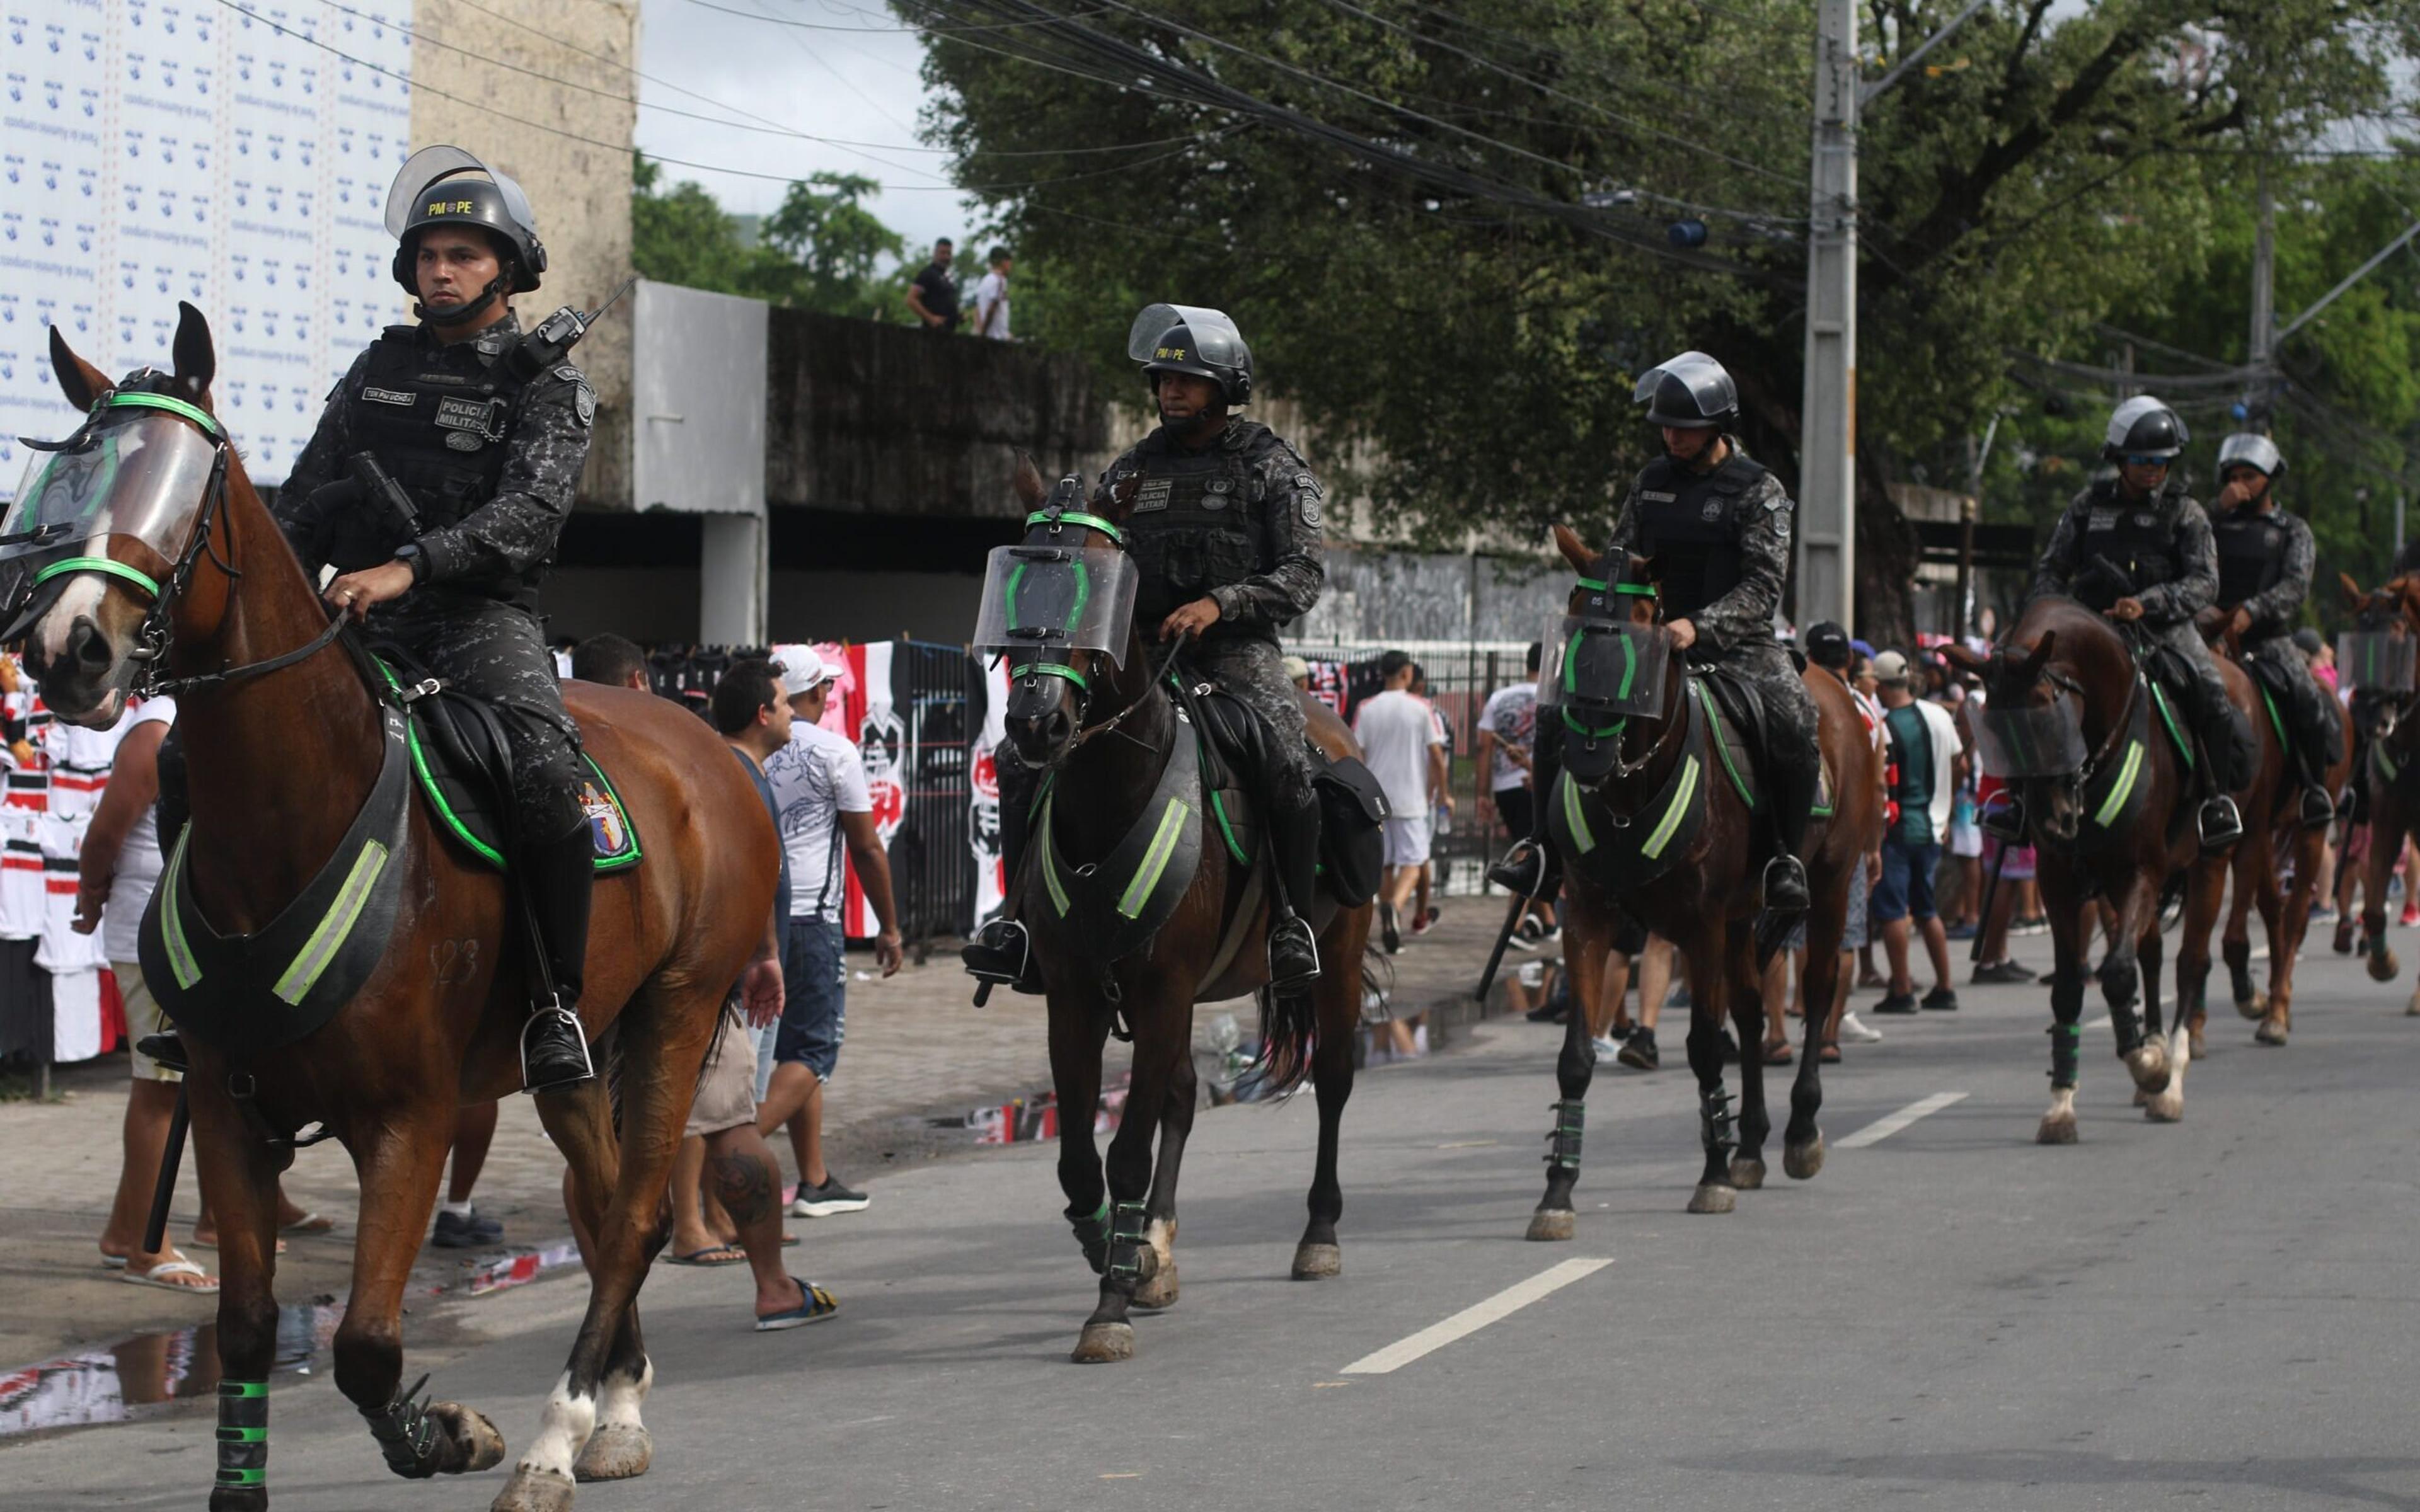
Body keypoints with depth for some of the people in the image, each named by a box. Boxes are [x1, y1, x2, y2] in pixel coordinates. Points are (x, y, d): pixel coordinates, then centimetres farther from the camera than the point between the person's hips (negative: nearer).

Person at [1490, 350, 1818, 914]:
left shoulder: (1759, 492, -4)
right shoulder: (1651, 483, 10)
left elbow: (1764, 586, -13)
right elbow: (1620, 559, 15)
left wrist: (1699, 626, -27)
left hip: (1735, 642, -4)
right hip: (1651, 636, 4)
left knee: (1794, 724, -31)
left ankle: (1785, 857, -16)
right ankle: (1541, 843, -6)